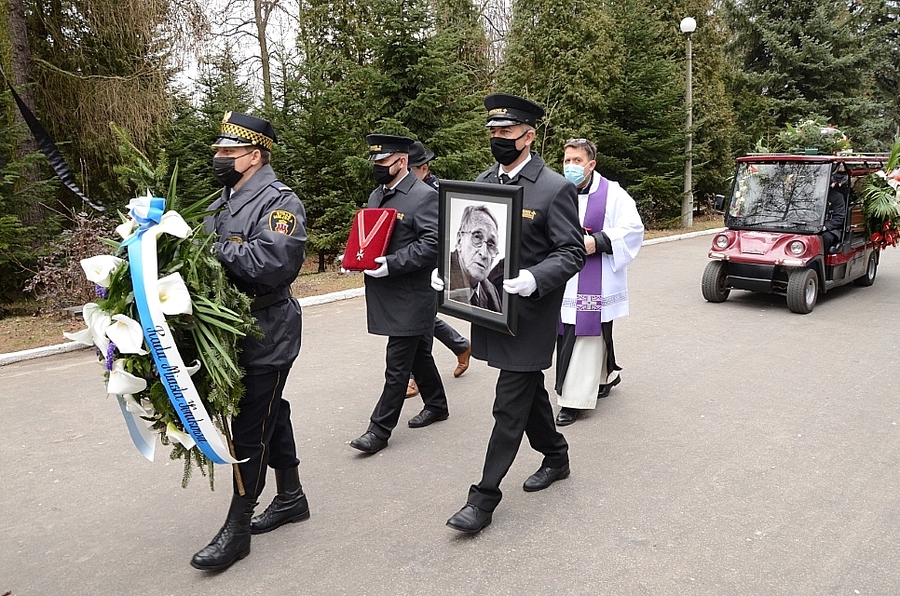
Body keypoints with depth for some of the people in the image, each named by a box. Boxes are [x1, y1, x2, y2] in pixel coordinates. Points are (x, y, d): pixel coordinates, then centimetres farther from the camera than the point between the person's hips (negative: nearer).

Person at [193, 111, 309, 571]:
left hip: (266, 336, -8)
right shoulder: (222, 202, 15)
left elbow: (273, 263, -28)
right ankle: (291, 498, 34)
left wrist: (214, 248, -25)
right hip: (234, 330, 8)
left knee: (251, 427, -1)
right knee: (270, 413, 18)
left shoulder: (280, 203, -13)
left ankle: (237, 528, 11)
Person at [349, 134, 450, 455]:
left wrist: (391, 264, -25)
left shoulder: (425, 196, -13)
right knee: (418, 354, 20)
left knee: (397, 363, -3)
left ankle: (380, 429, 4)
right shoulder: (376, 196, 14)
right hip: (385, 293, 8)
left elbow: (433, 244, -20)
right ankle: (437, 404, 36)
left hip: (410, 296, -8)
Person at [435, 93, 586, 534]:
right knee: (528, 388, 21)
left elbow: (572, 252, -14)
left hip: (529, 313, -7)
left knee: (511, 404, -1)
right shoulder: (483, 182, 7)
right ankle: (556, 457, 43)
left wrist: (534, 279, -31)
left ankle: (484, 497, 8)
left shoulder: (554, 189, -13)